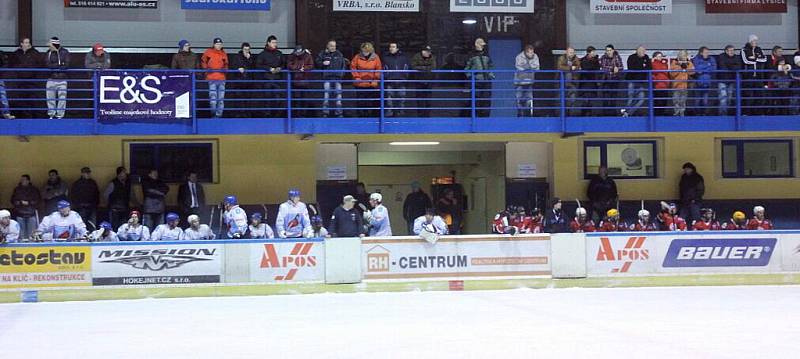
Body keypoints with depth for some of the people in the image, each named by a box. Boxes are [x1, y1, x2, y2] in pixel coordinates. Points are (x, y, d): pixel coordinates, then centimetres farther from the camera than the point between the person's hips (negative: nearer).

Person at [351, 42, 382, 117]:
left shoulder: (375, 57, -1)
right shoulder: (357, 57, -2)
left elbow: (378, 69, 2)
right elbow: (353, 67, 3)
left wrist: (375, 79, -5)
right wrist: (356, 77, -5)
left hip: (372, 84, 0)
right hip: (360, 84, 0)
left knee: (372, 102, 2)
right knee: (361, 102, 4)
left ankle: (371, 116, 9)